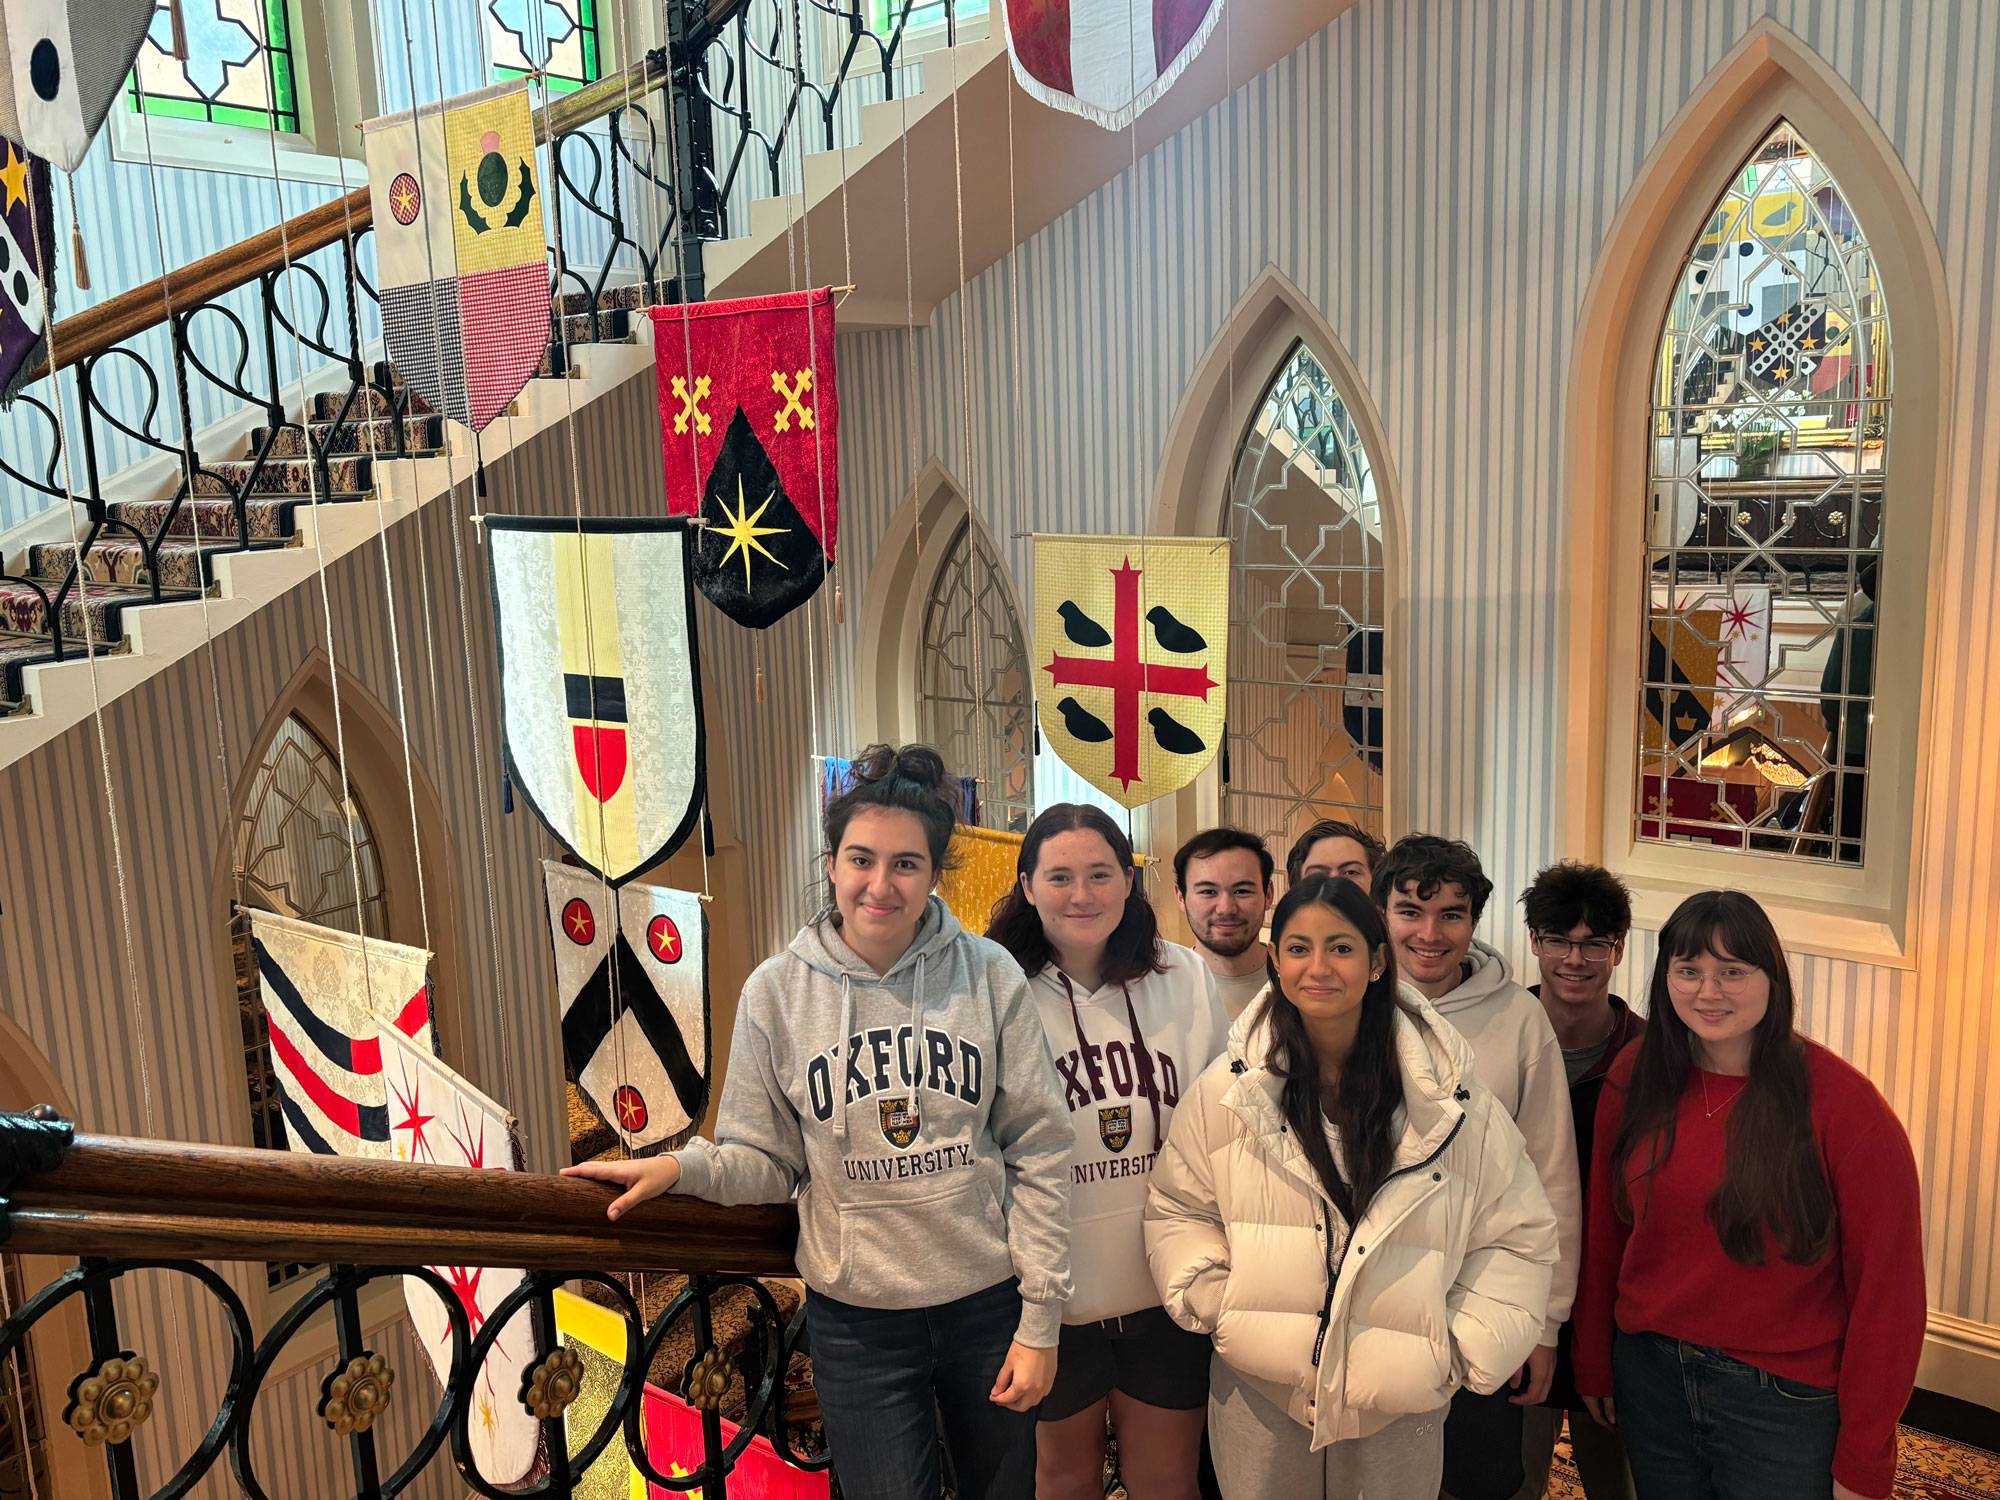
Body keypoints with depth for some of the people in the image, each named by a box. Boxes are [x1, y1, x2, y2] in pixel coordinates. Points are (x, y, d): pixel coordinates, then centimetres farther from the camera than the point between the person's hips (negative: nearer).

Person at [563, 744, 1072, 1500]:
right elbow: (768, 1158, 0)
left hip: (989, 1301, 1)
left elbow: (1039, 1150, -5)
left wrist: (1040, 1320, -5)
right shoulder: (778, 991, -8)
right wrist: (685, 1167, -20)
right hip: (856, 1321, -1)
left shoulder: (989, 976, -9)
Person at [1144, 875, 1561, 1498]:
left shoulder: (1448, 1095, -5)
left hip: (1401, 1402, 0)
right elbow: (1176, 1212, 6)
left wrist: (1457, 1352, -5)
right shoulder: (1229, 1089, -3)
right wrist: (1216, 1303, -9)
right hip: (1260, 1394, 1)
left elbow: (1517, 1236, 2)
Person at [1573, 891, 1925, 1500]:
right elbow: (1605, 1235, 5)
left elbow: (1886, 1286, -12)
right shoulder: (1635, 1078, -4)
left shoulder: (1840, 1102, -16)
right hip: (1649, 1375, 4)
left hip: (1785, 1401, -3)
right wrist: (1594, 1366, 8)